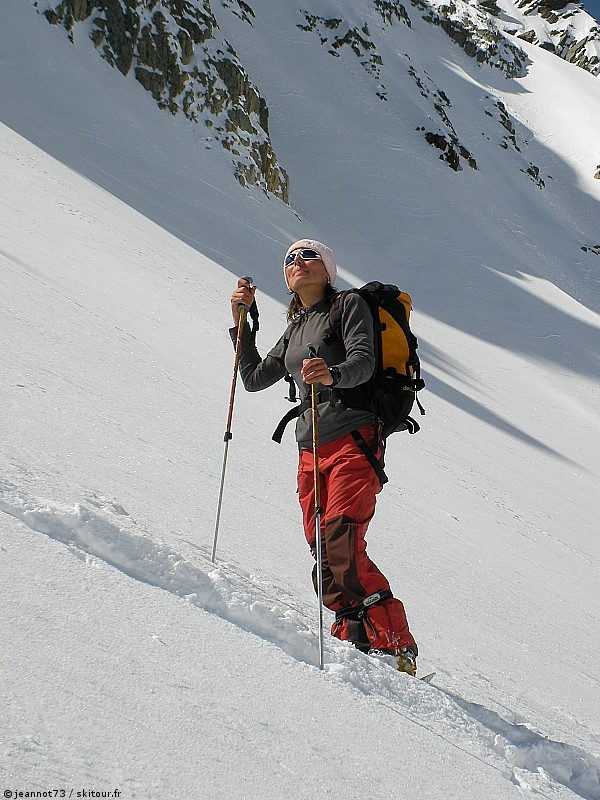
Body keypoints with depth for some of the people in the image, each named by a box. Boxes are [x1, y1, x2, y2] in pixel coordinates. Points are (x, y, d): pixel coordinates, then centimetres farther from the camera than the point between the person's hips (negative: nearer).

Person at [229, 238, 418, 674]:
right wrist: (242, 323, 20)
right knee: (325, 556, -5)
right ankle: (359, 642, -3)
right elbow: (254, 378, 28)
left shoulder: (349, 305, 4)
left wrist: (332, 375, -35)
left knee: (342, 547, -21)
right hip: (311, 453, 7)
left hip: (353, 442, -7)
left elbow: (363, 362, -13)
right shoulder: (295, 331, 24)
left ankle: (396, 646, -18)